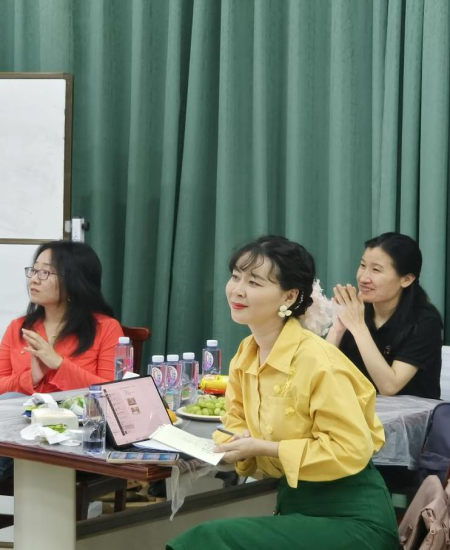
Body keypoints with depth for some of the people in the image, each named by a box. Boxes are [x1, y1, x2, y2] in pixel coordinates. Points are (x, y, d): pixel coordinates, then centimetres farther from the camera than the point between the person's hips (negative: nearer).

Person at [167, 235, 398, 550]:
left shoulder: (317, 361, -20)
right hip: (294, 503, 7)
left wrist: (262, 448, -19)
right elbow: (239, 423, 17)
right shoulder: (245, 355, 4)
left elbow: (352, 450, -22)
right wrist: (238, 444, -7)